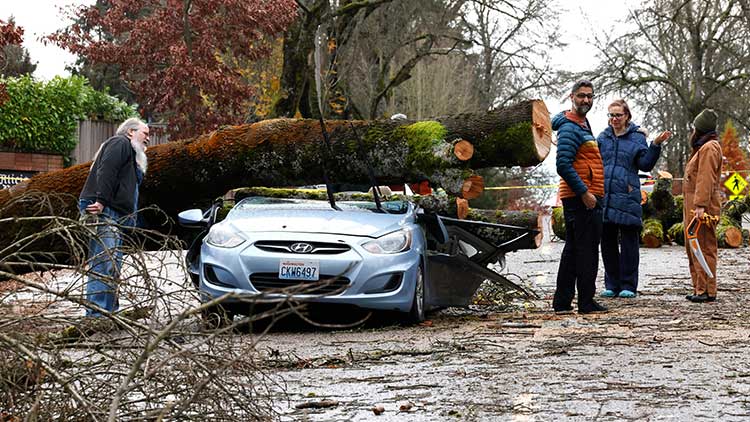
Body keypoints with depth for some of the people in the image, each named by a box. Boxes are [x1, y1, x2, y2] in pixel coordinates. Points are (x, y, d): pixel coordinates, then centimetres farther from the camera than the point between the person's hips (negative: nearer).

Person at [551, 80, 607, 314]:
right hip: (581, 198, -10)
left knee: (573, 249, 12)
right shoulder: (570, 128, -13)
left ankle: (562, 301, 15)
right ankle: (586, 302, -2)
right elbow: (563, 165, -22)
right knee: (587, 249, -6)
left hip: (582, 197, 10)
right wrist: (585, 193, -22)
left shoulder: (582, 124, 20)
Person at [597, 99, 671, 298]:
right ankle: (612, 284, 16)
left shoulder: (637, 137, 3)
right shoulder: (602, 138, 14)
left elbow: (645, 164, -3)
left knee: (628, 243, -1)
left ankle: (628, 286, 6)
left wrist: (656, 145, -15)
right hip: (604, 197, 4)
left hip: (627, 197, -4)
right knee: (607, 242, 7)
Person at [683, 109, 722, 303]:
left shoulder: (709, 148, -11)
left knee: (704, 248, -11)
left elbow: (706, 179, -21)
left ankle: (707, 291, -11)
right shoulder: (702, 147, 23)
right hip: (693, 206, 11)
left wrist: (700, 205, -27)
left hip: (702, 207, -11)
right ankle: (699, 289, 17)